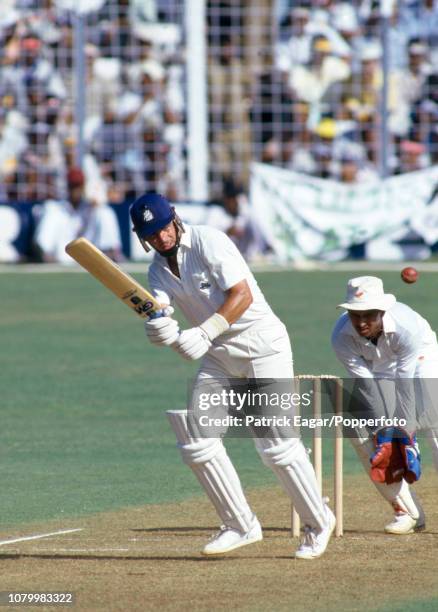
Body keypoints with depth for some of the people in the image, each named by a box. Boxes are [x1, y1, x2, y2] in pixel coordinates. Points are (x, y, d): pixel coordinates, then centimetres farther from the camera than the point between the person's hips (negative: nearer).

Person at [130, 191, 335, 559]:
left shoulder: (207, 242, -14)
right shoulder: (159, 268, 6)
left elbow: (243, 295, -22)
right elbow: (159, 319, -8)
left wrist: (204, 333, -31)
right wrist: (160, 330, -33)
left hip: (262, 344, -7)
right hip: (219, 355, 8)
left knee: (276, 443, -12)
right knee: (196, 440, -1)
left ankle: (318, 522, 5)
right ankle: (241, 526, 9)